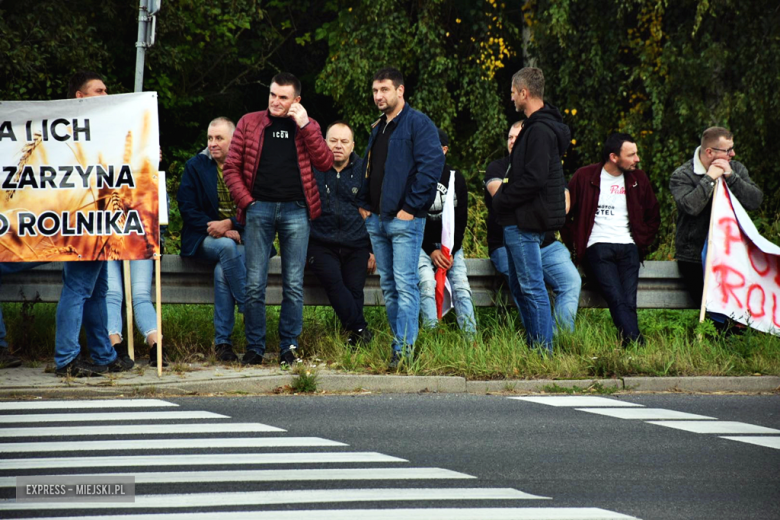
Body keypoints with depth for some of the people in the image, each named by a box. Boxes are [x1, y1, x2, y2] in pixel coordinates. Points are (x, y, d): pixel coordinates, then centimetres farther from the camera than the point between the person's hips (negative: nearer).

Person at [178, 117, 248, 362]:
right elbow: (187, 209, 0)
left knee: (223, 270, -33)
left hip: (240, 236, 0)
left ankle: (222, 341, -26)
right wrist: (217, 230, -13)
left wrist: (229, 224, -16)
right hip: (204, 240, 0)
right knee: (227, 247, -36)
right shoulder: (195, 166, 8)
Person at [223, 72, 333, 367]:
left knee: (293, 285, 1)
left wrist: (305, 126, -7)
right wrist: (246, 201, -3)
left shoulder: (307, 127, 11)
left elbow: (325, 163, -3)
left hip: (295, 210, 0)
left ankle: (289, 347, 8)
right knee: (255, 284, -2)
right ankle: (254, 347, 5)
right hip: (259, 209, 0)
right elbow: (231, 167, 8)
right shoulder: (249, 123, 10)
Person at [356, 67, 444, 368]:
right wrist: (363, 204, 14)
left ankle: (404, 349, -12)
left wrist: (411, 207, -17)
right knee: (388, 285, 9)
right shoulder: (378, 128, 19)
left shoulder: (418, 123, -7)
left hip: (404, 219, -9)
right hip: (376, 219, 9)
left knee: (405, 284, -10)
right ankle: (400, 340, 14)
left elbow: (432, 165, -16)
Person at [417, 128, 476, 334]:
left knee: (461, 287, -17)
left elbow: (461, 219, 7)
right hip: (422, 245, -3)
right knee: (427, 284, -26)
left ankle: (471, 338, -24)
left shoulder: (456, 178, 9)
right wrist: (432, 251, -12)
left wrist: (451, 251, -6)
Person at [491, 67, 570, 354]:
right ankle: (534, 345, 21)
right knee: (518, 285, 16)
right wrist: (504, 195, 11)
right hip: (522, 220, 11)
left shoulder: (540, 131, -18)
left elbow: (534, 179, -25)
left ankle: (543, 350, -5)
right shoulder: (536, 127, 16)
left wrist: (502, 199, -13)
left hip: (526, 222, -11)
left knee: (531, 286, -7)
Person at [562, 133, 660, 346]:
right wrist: (575, 243, 3)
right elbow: (564, 212, 11)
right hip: (597, 248, -3)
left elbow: (653, 217, 25)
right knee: (618, 301, -24)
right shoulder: (585, 177, 4)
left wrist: (642, 243, 10)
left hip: (628, 248, 3)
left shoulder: (638, 179, 14)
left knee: (629, 303, -17)